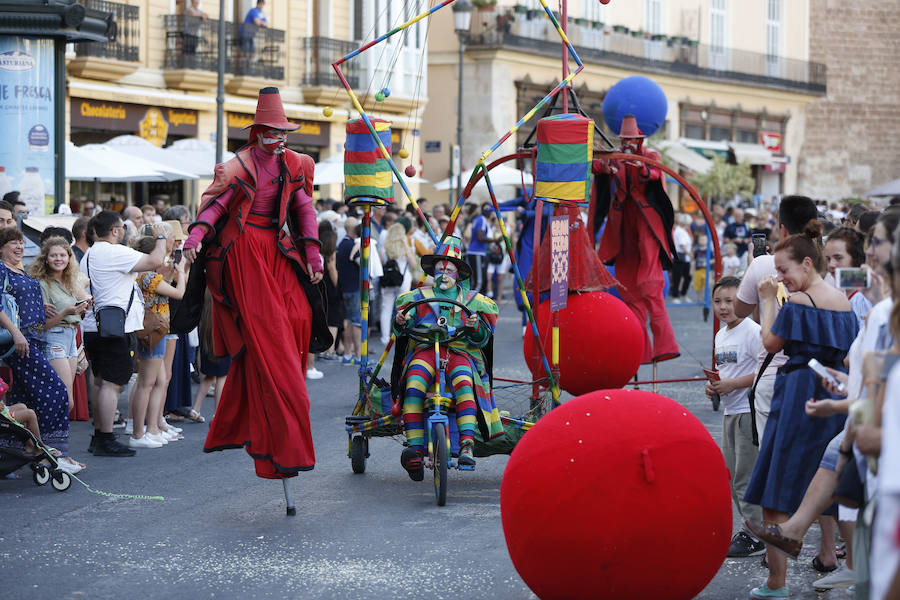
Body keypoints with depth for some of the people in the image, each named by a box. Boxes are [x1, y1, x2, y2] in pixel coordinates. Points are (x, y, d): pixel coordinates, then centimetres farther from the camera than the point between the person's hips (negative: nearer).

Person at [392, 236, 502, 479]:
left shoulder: (473, 301, 18)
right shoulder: (417, 298, 20)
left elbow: (483, 339, 9)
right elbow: (403, 330, 10)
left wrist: (474, 327, -14)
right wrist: (401, 323, -14)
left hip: (461, 352, 0)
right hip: (424, 351, 0)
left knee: (463, 381, -36)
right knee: (414, 385, -34)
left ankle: (467, 443, -46)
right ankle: (415, 447, -40)